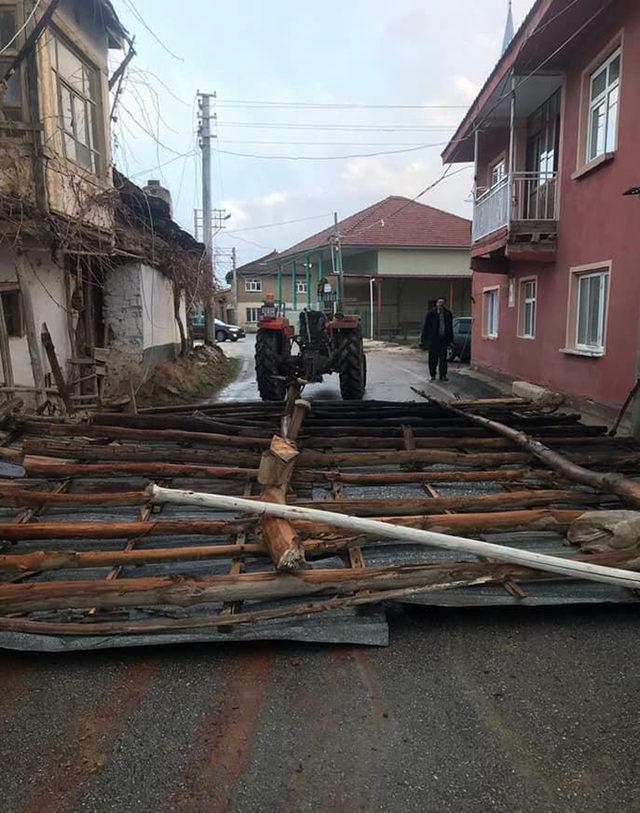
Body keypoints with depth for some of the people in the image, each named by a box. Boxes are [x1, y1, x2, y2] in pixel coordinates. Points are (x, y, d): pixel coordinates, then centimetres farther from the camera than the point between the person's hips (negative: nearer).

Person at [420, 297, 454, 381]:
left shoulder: (448, 313, 7)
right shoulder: (431, 313, 0)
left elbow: (450, 327, 12)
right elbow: (425, 326, 1)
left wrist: (451, 340, 8)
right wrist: (423, 339, -4)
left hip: (443, 339, 2)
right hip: (433, 339, -1)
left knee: (443, 358, 1)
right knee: (433, 358, 5)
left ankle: (443, 375, 8)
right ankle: (433, 375, 17)